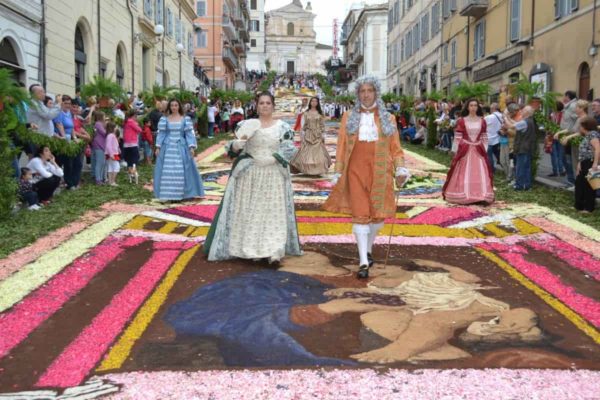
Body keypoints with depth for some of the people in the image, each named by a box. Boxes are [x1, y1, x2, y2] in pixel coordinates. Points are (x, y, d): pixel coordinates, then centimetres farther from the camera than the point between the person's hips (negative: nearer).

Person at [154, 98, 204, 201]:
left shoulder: (185, 119, 3)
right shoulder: (165, 119, 5)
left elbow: (189, 134, 0)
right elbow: (161, 134, 5)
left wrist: (192, 147, -9)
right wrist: (158, 147, -2)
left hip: (181, 148, 0)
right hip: (168, 148, 1)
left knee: (181, 171, -1)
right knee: (167, 171, -1)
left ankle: (180, 194, 7)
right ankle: (168, 194, 4)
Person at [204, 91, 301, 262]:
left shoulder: (283, 127, 3)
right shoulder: (247, 125, 5)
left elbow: (289, 149, -5)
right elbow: (233, 149, 4)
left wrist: (271, 159, -18)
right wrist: (238, 143, -19)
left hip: (274, 176, -1)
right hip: (249, 175, 1)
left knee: (274, 212, -3)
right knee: (249, 212, 1)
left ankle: (274, 250, -2)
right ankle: (251, 247, 10)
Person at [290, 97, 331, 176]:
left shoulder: (320, 113, 4)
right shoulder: (306, 113, 6)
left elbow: (322, 125, 3)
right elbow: (304, 125, 7)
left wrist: (323, 136, -2)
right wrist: (303, 135, 3)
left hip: (318, 135, -1)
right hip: (308, 135, 1)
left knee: (318, 152, -5)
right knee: (307, 152, -2)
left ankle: (318, 170, 1)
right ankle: (308, 169, 3)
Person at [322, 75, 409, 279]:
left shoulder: (388, 118, 10)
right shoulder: (349, 117, 9)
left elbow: (395, 148, 8)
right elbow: (341, 147, 6)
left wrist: (400, 169, -6)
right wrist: (338, 173, 0)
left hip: (380, 172, 1)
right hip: (356, 170, -1)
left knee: (378, 215, 4)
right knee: (360, 215, -5)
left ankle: (368, 249, 31)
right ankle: (363, 262, -1)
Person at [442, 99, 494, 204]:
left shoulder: (482, 121, 6)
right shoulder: (461, 121, -2)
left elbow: (484, 137, 9)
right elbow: (457, 137, -2)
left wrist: (485, 150, 3)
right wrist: (455, 151, -5)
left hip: (478, 151, 2)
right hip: (464, 150, -2)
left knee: (480, 174, 1)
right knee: (464, 174, 2)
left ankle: (481, 196, 5)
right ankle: (462, 196, 9)